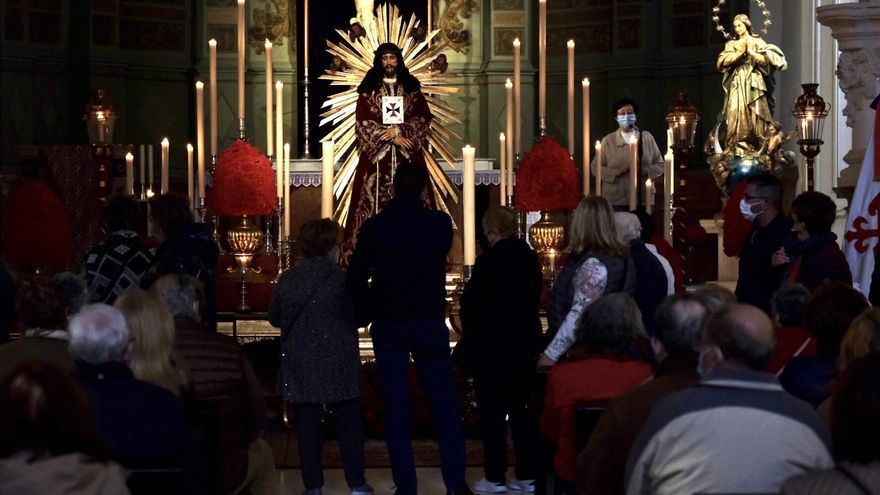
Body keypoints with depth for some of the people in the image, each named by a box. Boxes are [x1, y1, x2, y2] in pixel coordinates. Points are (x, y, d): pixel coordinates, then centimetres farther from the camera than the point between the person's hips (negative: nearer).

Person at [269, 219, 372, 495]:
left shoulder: (288, 279, -1)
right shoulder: (341, 279, -11)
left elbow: (274, 318, 8)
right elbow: (359, 317, -5)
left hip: (300, 362, 2)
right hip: (338, 365, -2)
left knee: (307, 423, 7)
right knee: (348, 421, 8)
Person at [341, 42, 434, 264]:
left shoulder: (412, 88, 10)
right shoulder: (368, 89, 6)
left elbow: (423, 119, 2)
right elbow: (363, 122, -3)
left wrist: (398, 130, -13)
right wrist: (393, 137, -11)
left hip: (407, 157, 1)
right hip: (376, 155, -1)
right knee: (374, 202, -6)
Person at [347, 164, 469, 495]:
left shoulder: (373, 227, -6)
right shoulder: (440, 224, -4)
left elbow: (355, 278, -5)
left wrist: (366, 314, 9)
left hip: (388, 326, 0)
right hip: (430, 322, 0)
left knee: (395, 408, 5)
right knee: (444, 405, 7)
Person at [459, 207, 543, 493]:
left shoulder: (489, 259, -17)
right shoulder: (530, 258, 2)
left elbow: (470, 303, -13)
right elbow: (536, 297, 9)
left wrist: (469, 333, 4)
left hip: (492, 345, -6)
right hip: (526, 342, 6)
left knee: (492, 411, 3)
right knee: (522, 408, 12)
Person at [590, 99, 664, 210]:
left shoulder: (647, 138, 8)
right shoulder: (608, 140, 4)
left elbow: (659, 165, 10)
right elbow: (596, 167, 2)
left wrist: (645, 171, -11)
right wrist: (617, 172, -14)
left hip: (642, 201, 1)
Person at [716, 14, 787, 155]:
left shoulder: (758, 42, 11)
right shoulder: (731, 44, 15)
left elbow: (767, 60, -1)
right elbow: (724, 61, -2)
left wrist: (751, 52, -9)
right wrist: (741, 52, -9)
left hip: (754, 84, -1)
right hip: (737, 84, 1)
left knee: (755, 116, -7)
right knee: (736, 115, -11)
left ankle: (758, 149, -6)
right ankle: (736, 149, -14)